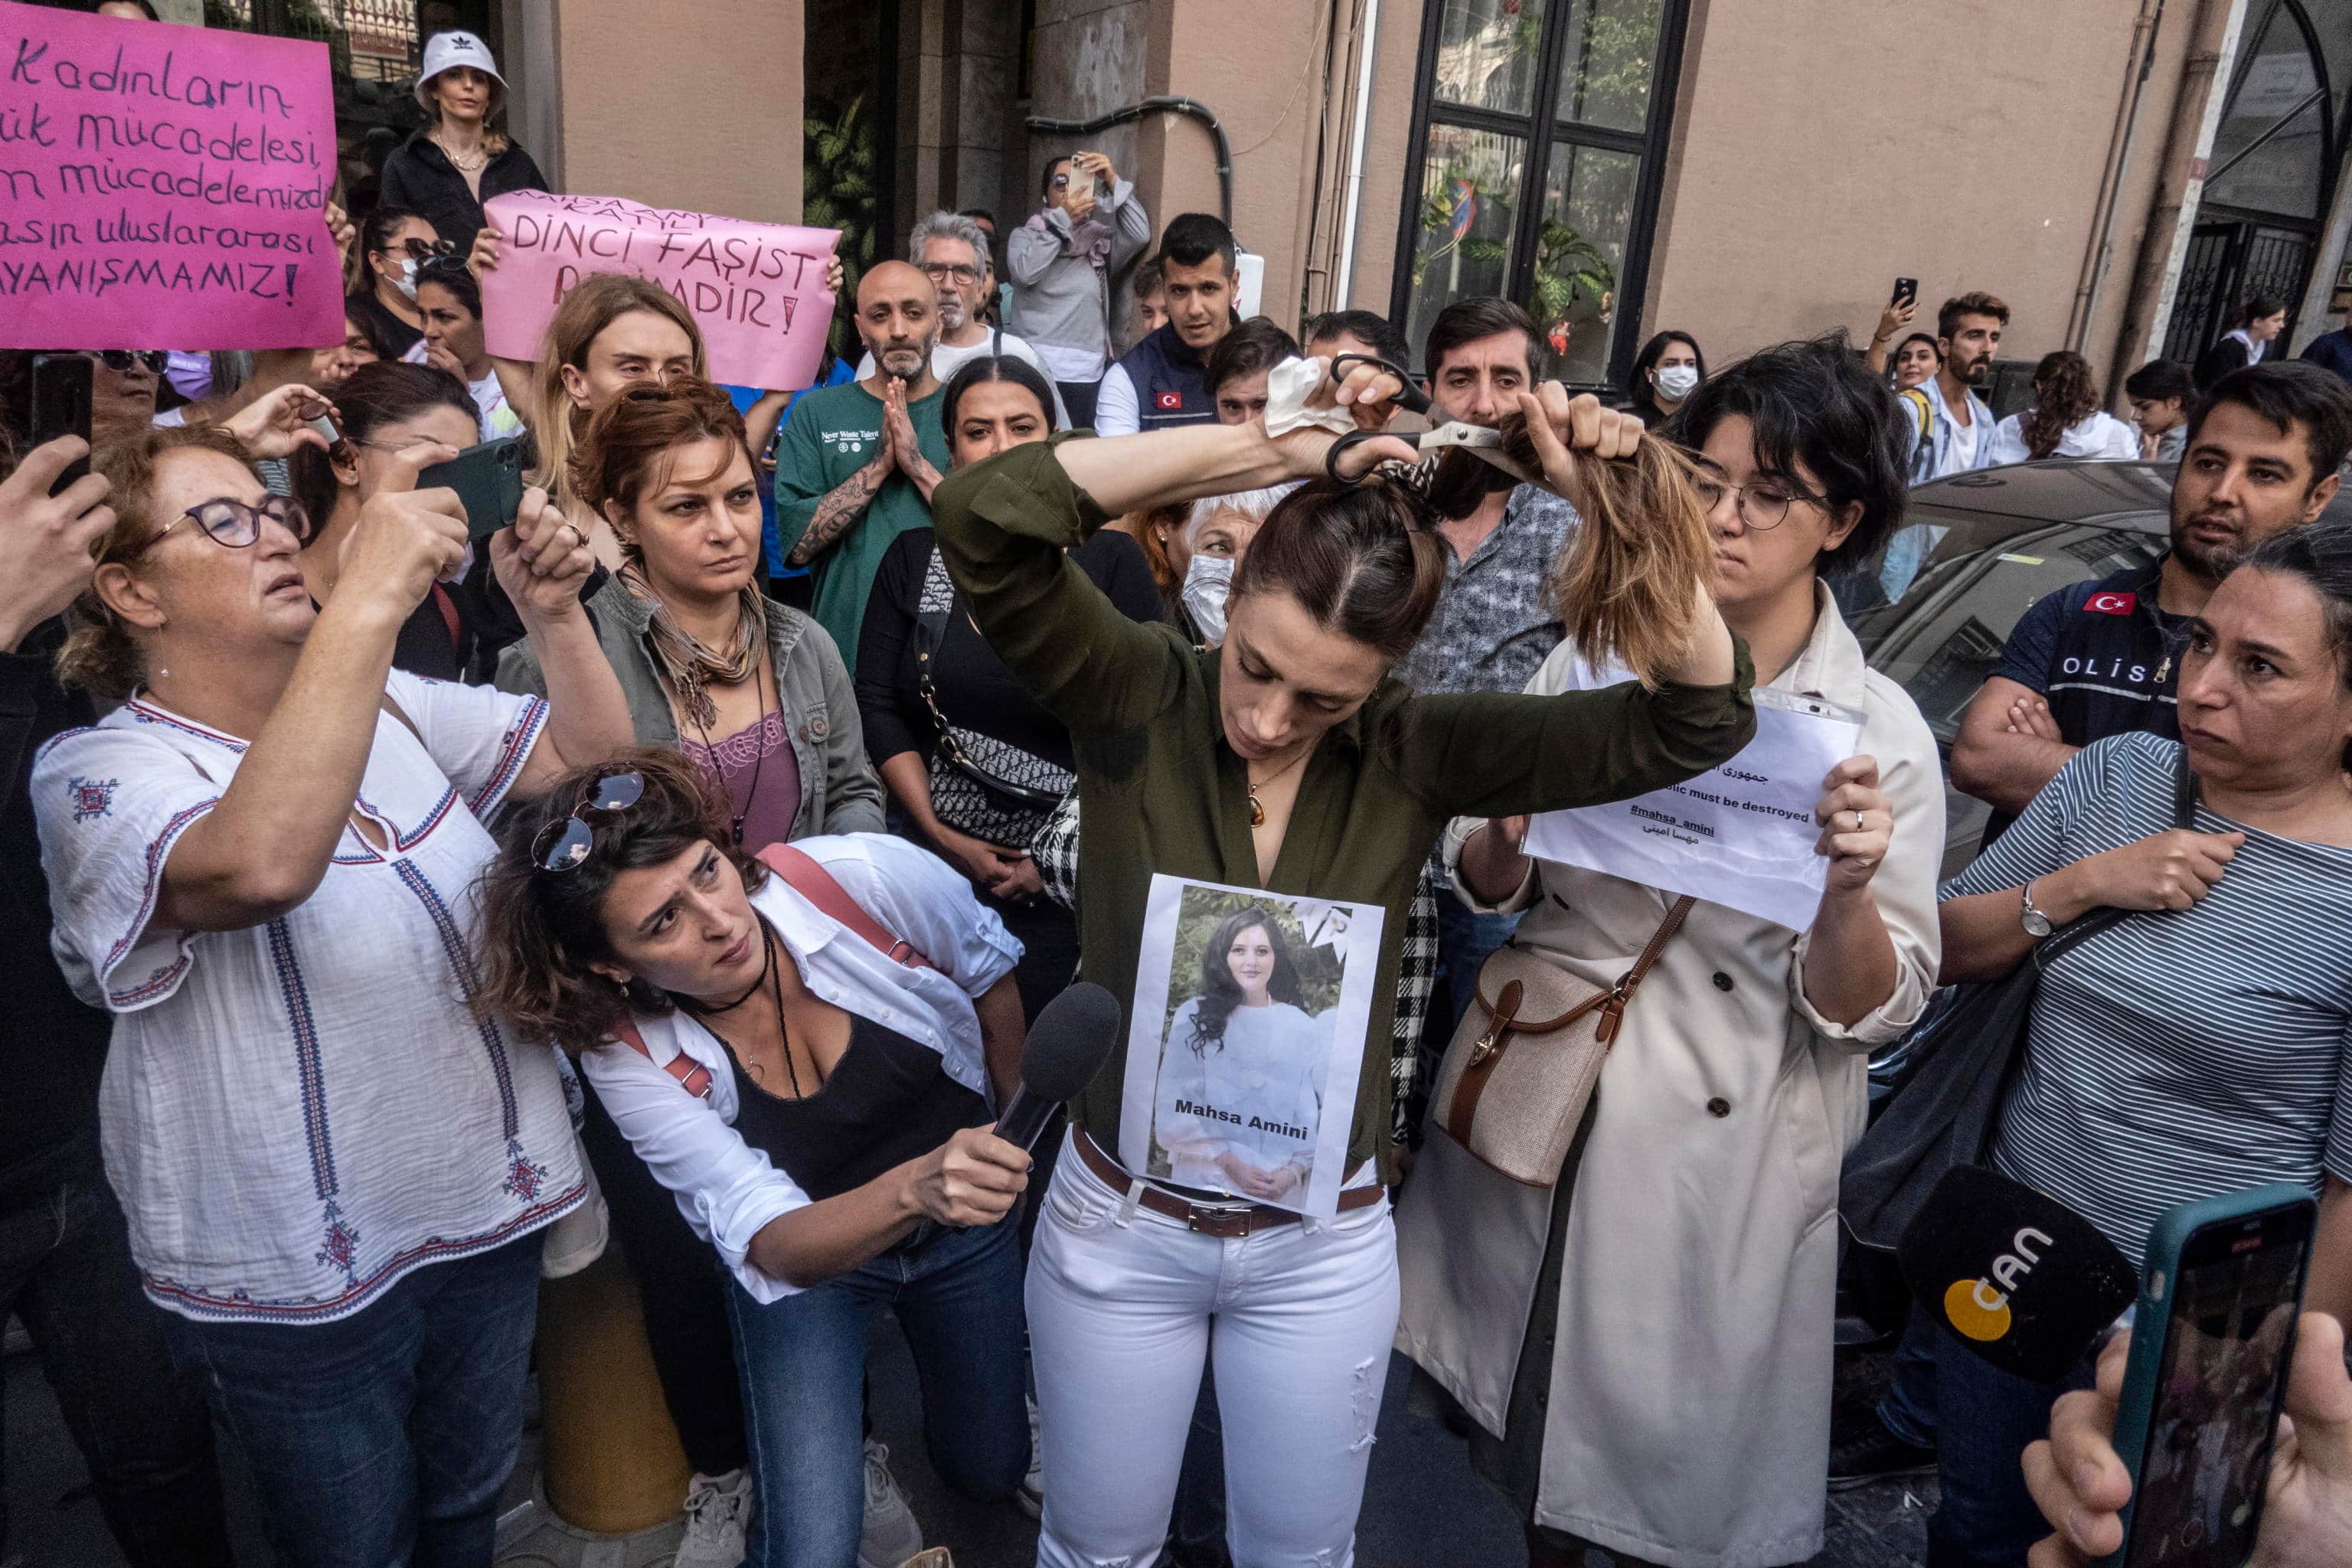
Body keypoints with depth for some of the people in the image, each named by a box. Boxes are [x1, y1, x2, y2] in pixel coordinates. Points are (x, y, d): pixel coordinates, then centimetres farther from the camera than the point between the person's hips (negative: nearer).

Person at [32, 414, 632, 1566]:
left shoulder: (388, 703, 1)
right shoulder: (101, 771, -18)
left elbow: (592, 757, 2)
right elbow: (263, 864, -41)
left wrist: (551, 609, -14)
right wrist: (369, 596, -40)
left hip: (488, 1207, 5)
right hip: (301, 1277, -5)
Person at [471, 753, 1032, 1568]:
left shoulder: (866, 879, -32)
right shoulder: (629, 1055, -29)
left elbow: (992, 974, -11)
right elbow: (771, 1244, -32)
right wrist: (914, 1188, -53)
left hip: (965, 1219, 2)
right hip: (804, 1257, -1)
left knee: (990, 1469, 20)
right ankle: (835, 1409, 21)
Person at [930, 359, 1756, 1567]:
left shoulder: (1414, 754, -13)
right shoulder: (1137, 702, -17)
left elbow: (1701, 718, -15)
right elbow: (979, 516, -33)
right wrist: (1275, 449, -34)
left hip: (1323, 1244, 1)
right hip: (1117, 1223, 0)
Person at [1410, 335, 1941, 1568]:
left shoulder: (1879, 734, -10)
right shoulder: (1592, 660, -3)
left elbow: (1868, 1012, -9)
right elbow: (1482, 884, 3)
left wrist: (1847, 894, -28)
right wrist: (1509, 831, -18)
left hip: (1718, 1154, -2)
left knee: (1669, 1466, 14)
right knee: (1531, 1392, 21)